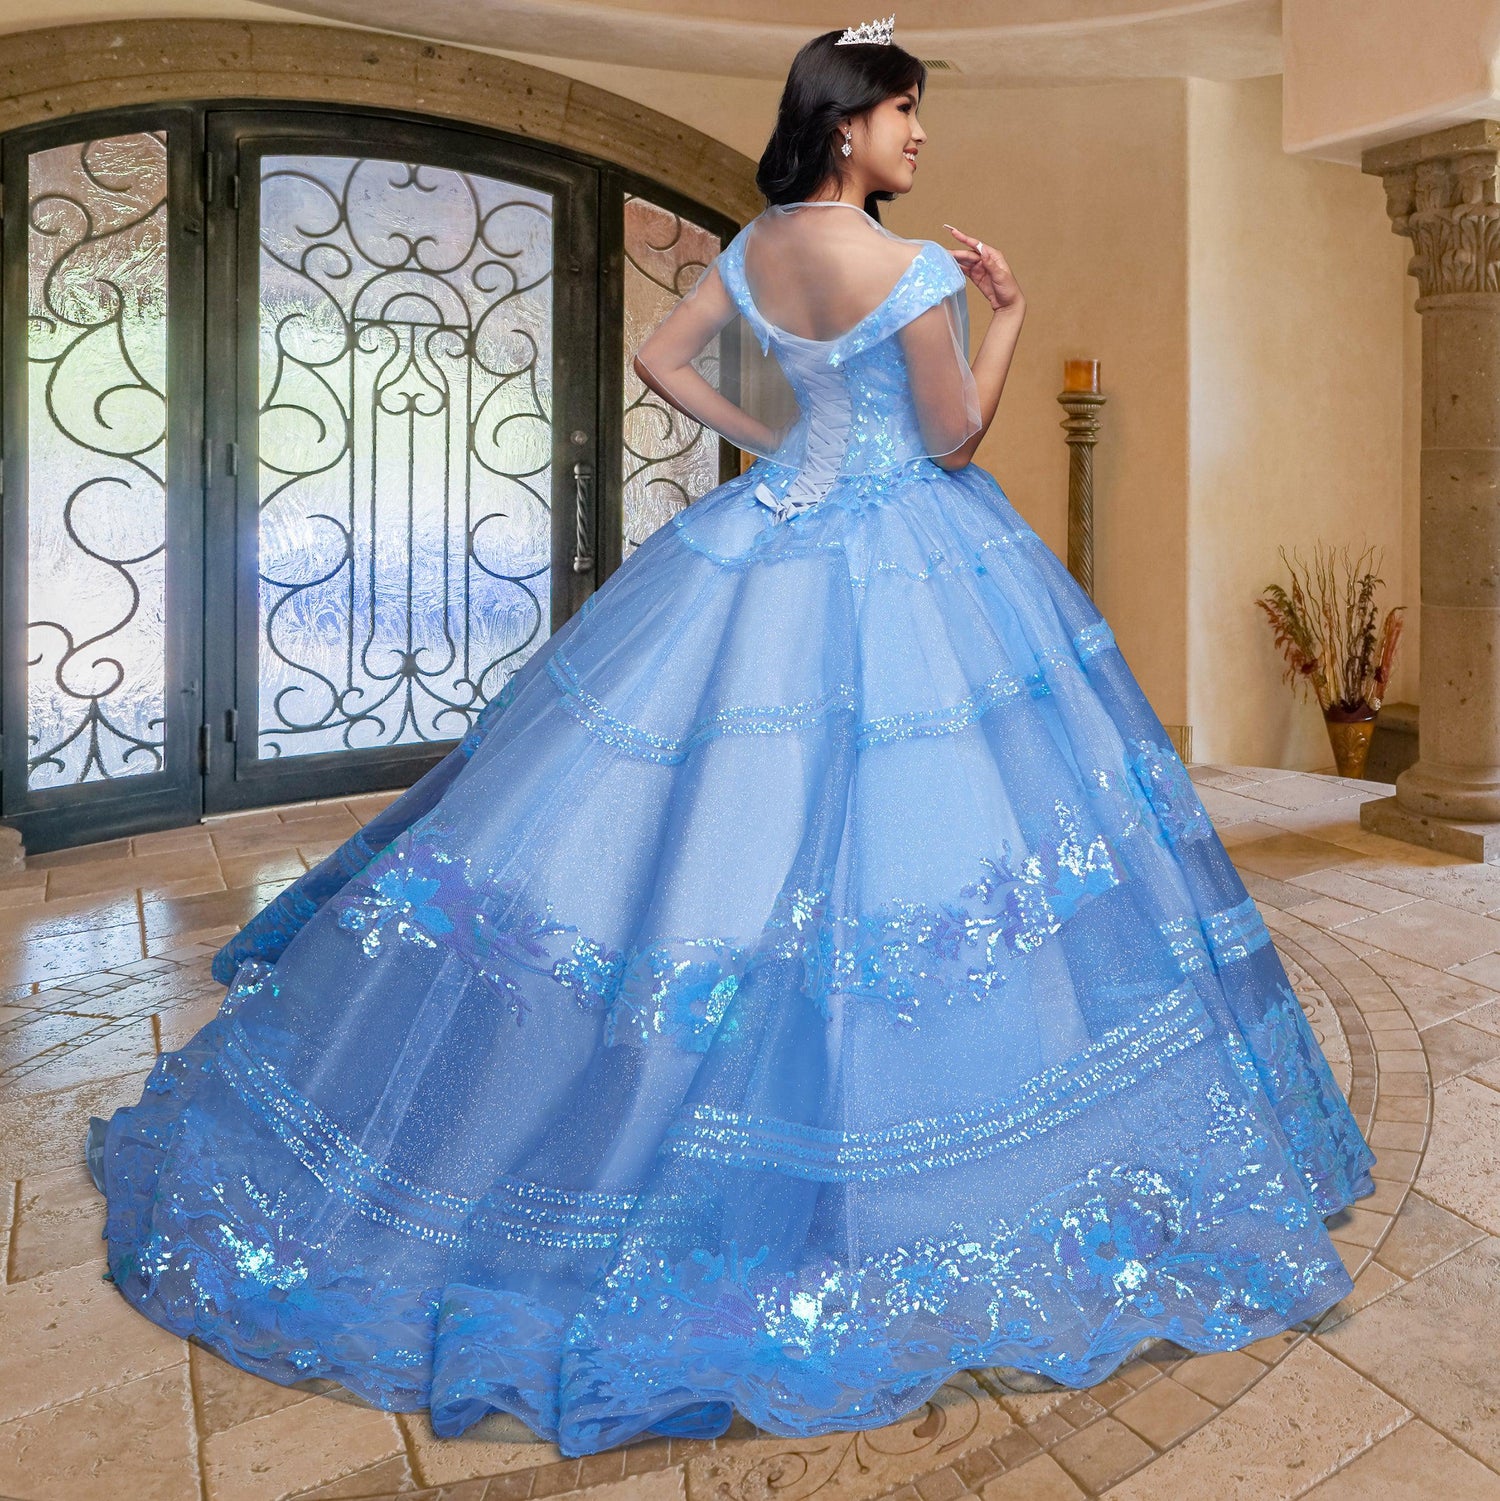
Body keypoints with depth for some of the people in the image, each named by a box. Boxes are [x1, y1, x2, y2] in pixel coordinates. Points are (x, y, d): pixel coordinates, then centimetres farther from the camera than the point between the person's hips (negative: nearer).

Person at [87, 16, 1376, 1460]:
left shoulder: (753, 243, 8)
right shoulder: (903, 266, -14)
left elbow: (659, 357, 15)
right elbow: (955, 437, -8)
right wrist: (1005, 312, 5)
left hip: (776, 537, 7)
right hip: (902, 576, -7)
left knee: (730, 823, 13)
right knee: (906, 823, 1)